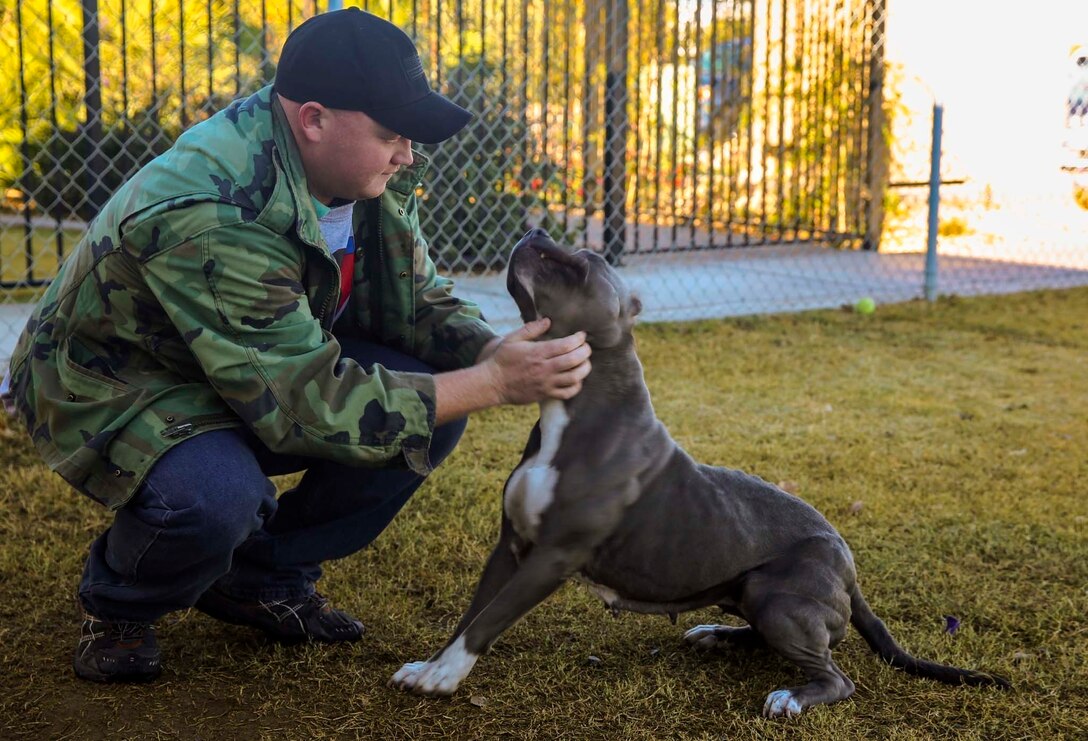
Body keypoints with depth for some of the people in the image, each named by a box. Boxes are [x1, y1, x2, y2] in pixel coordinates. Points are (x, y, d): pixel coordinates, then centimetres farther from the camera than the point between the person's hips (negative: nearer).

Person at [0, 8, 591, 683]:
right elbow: (309, 406, -37)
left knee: (437, 403, -13)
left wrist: (493, 352, -25)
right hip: (116, 391, -7)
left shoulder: (371, 175, -12)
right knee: (217, 497, -39)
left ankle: (266, 578, 6)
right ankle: (118, 607, -1)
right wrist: (493, 383, -36)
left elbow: (417, 297, -2)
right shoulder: (211, 215, -37)